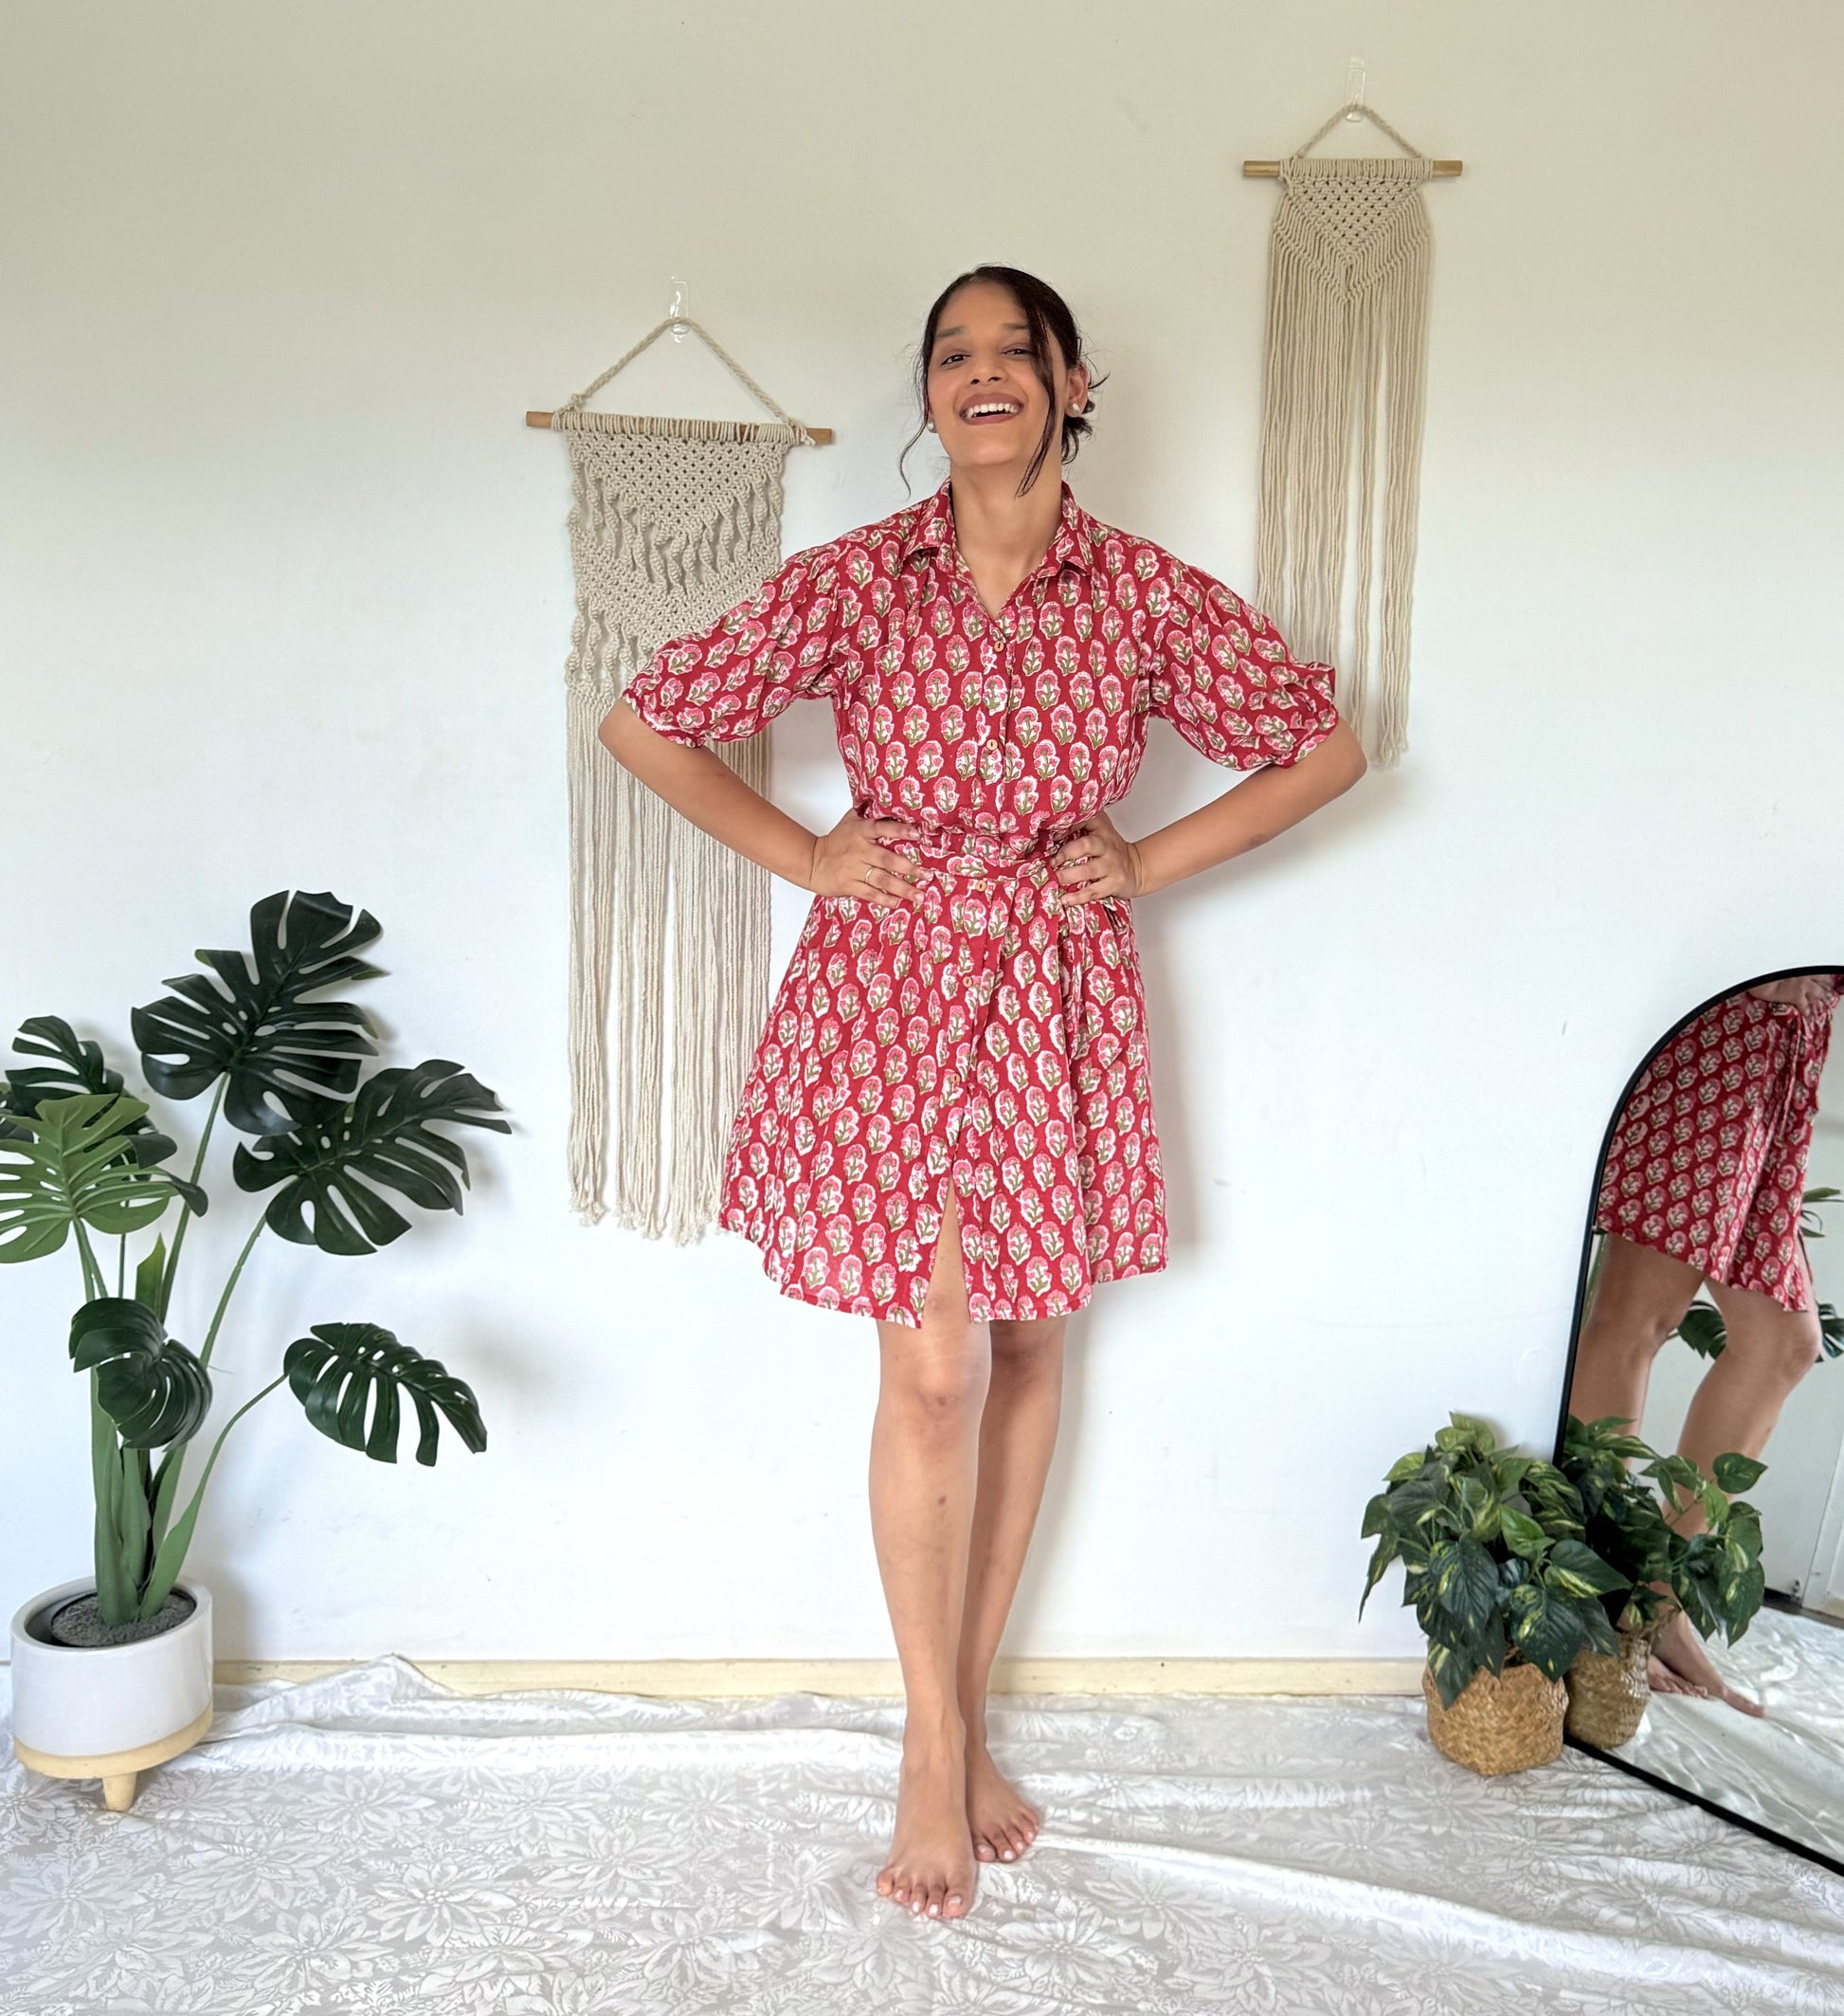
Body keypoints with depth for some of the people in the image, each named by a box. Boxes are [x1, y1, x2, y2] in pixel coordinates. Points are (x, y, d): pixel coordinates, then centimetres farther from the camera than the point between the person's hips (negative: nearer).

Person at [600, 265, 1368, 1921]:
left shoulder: (1150, 595, -1)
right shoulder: (851, 582, -4)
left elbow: (1326, 747, 8)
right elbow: (645, 723, 3)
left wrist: (1156, 864, 0)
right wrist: (804, 856, -3)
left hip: (1057, 1002, 2)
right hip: (889, 993, -2)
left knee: (1028, 1353, 9)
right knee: (932, 1369, -4)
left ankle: (970, 1718, 28)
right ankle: (934, 1749, 17)